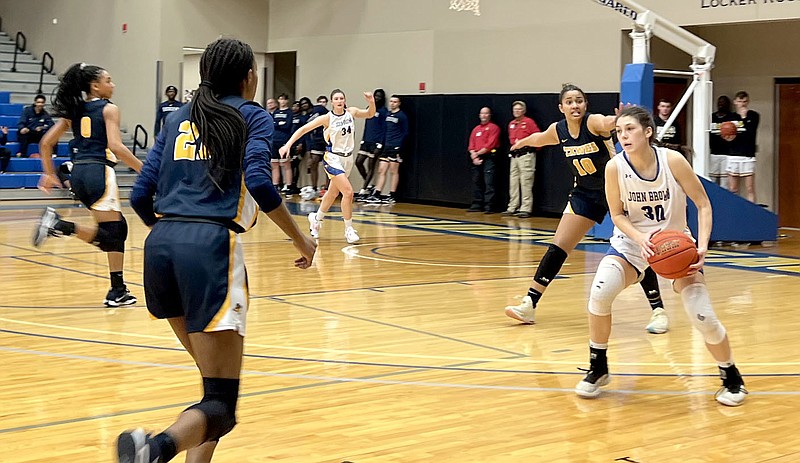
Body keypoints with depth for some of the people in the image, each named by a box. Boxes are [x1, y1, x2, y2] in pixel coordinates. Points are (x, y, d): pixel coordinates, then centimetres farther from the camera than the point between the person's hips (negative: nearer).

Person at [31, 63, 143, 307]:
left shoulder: (74, 111, 17)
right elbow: (116, 147, -15)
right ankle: (60, 226, -22)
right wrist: (144, 170, -10)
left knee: (115, 229, 14)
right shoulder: (109, 109, -2)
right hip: (98, 170, -8)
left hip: (78, 172, 8)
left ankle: (118, 291, 8)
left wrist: (49, 174, 24)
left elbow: (46, 143, 16)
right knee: (113, 231, -6)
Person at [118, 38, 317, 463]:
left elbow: (141, 196, 17)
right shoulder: (253, 116, 9)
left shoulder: (178, 119, 21)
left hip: (160, 245, 6)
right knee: (221, 403, -8)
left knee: (215, 377, 21)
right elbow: (258, 181, -9)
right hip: (211, 247, -6)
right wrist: (299, 238, 2)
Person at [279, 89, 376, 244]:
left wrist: (371, 102, -5)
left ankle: (316, 218, 42)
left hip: (348, 158, 6)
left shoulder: (351, 112, 0)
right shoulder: (327, 118, -13)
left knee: (333, 193, 19)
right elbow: (303, 129, -12)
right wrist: (288, 145, -21)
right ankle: (349, 229, -8)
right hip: (333, 159, -6)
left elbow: (370, 114, 16)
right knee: (348, 192, -19)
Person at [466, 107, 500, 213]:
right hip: (476, 160, 7)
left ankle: (488, 206, -13)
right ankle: (477, 205, 15)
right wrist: (473, 156, -5)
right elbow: (471, 145, 12)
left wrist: (478, 153, -8)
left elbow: (490, 144, -11)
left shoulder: (493, 128, -1)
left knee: (489, 182, -11)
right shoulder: (476, 129, 18)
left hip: (488, 158, -7)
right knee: (476, 182, 9)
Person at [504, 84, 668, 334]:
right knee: (557, 248, 0)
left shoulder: (593, 122, -22)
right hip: (585, 193, 5)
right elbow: (539, 139, 19)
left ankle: (658, 311, 0)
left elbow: (608, 123, -48)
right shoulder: (558, 130, -5)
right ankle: (529, 305, 5)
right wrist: (522, 142, 39)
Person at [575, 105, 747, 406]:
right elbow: (617, 214, -5)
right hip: (632, 242, 1)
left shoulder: (672, 160, -19)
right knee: (600, 292, -27)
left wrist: (702, 246, -24)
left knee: (703, 317, -13)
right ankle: (598, 369, -4)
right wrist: (640, 238, -25)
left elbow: (703, 204, -11)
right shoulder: (615, 167, -16)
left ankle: (731, 377, 17)